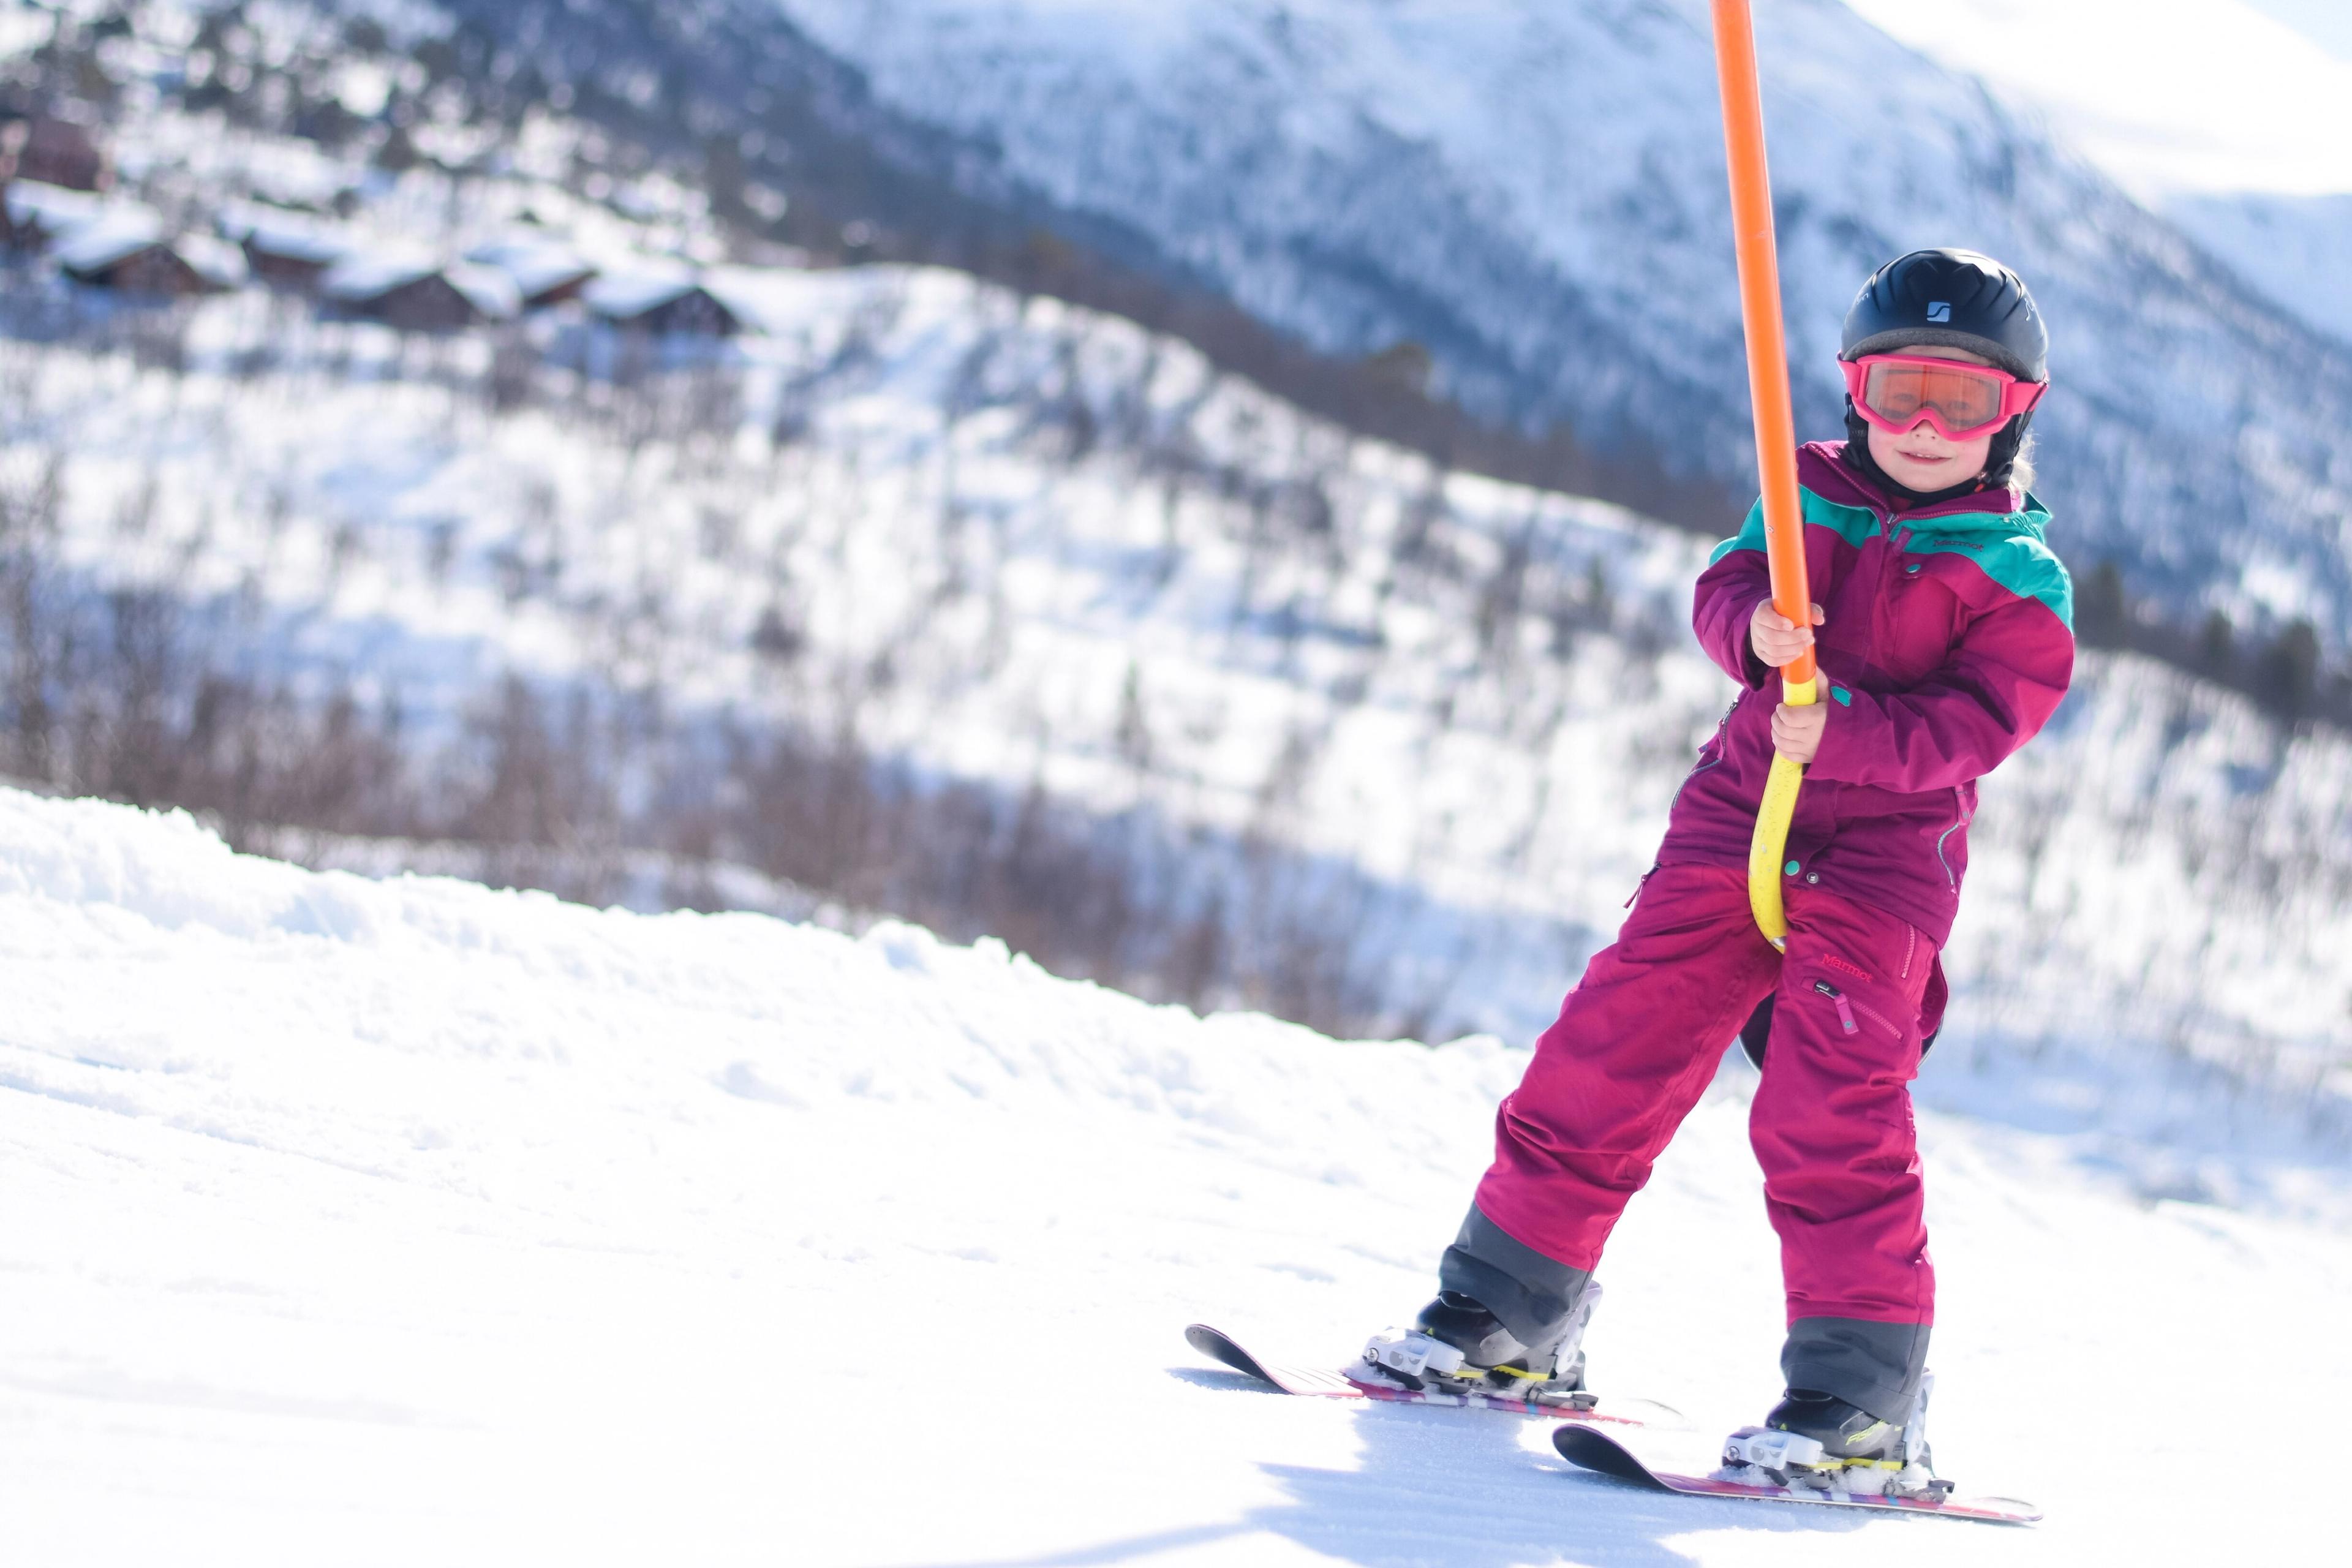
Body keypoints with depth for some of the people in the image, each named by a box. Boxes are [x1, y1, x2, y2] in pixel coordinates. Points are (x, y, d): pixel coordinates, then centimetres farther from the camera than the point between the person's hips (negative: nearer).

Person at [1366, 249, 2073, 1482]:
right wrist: (1755, 625, -24)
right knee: (1613, 1049, 0)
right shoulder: (1809, 494, 12)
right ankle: (1508, 1313, 13)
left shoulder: (2019, 581, 0)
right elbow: (1723, 590, 1)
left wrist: (1845, 730, -28)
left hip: (1887, 846, -4)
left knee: (1831, 1104, -17)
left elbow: (1979, 722, -12)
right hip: (1740, 815, 4)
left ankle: (1862, 1390, -12)